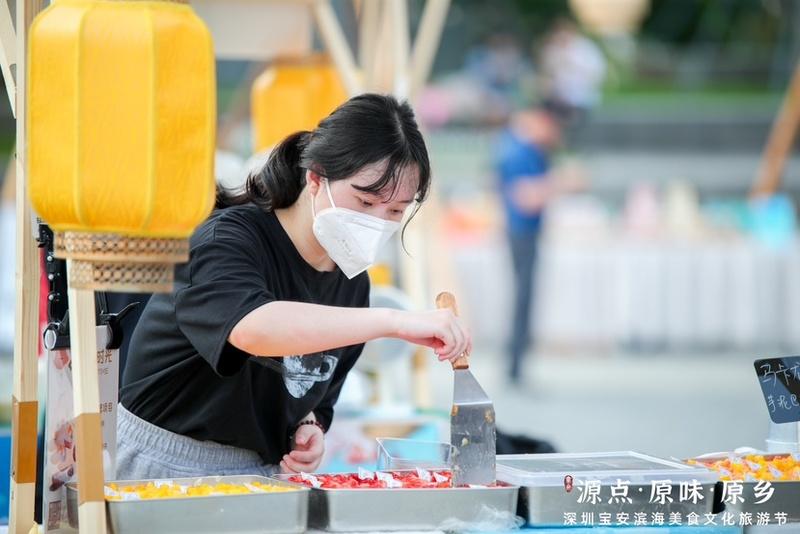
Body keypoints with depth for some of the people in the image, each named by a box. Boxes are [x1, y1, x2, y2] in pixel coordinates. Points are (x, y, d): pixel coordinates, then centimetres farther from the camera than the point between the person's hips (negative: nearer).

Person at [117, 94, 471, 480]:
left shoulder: (352, 285, 8)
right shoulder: (229, 239, -16)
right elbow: (251, 327, -40)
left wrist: (308, 429, -3)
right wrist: (396, 321, -46)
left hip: (262, 475, 9)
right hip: (164, 466, -9)